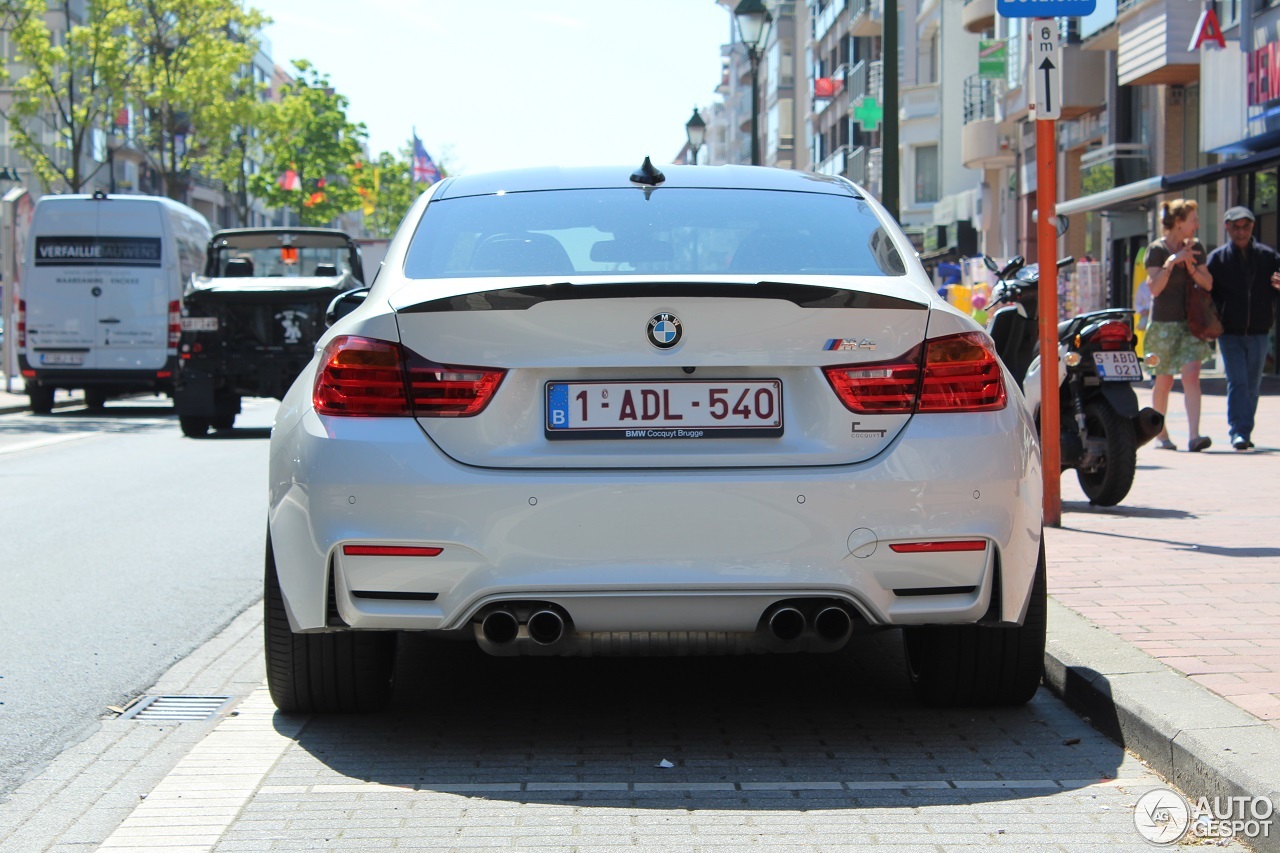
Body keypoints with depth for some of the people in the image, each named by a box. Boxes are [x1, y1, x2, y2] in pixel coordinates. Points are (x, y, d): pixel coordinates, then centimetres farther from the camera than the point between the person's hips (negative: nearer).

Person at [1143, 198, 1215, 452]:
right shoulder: (1157, 250, -6)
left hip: (1191, 322, 3)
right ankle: (1161, 433, 22)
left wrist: (1191, 266, -9)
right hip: (1164, 323, -3)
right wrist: (1172, 262, -22)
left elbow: (1208, 284, 7)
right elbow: (1155, 288, -15)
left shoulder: (1195, 248, 9)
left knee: (1191, 374, -12)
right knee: (1164, 381, 5)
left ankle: (1194, 435, -20)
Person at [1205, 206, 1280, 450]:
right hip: (1230, 332, -2)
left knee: (1252, 385, 9)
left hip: (1258, 332, 2)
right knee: (1237, 382, -12)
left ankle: (1245, 430, 20)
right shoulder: (1217, 258, 2)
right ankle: (1239, 432, -13)